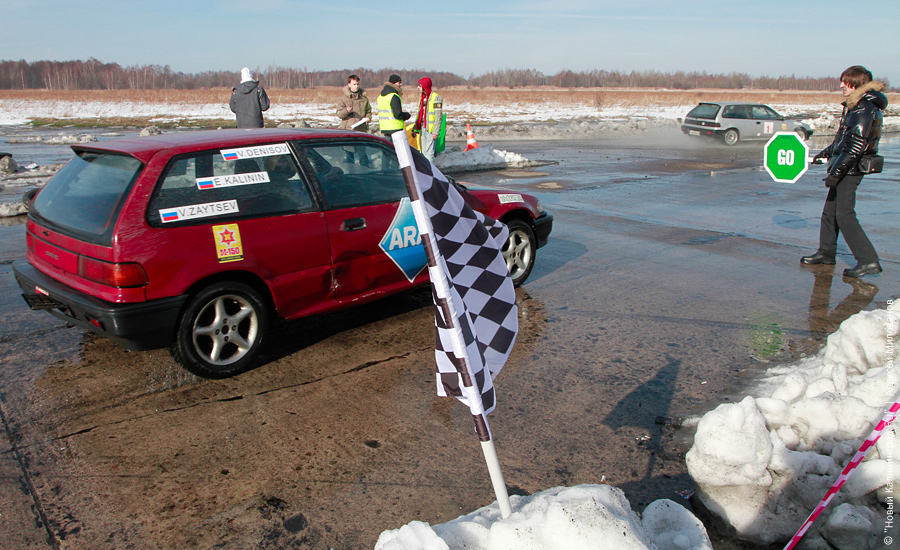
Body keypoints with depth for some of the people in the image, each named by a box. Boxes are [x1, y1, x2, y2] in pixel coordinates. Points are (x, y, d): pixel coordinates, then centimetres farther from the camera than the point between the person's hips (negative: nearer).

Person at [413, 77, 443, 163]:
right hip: (423, 128, 8)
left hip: (431, 129, -8)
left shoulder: (436, 98, -9)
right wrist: (416, 128, 19)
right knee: (424, 152, 9)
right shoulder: (422, 97, 16)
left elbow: (438, 116, -12)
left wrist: (436, 132, -17)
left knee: (429, 152, -10)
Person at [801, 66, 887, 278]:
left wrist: (836, 171, -22)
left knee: (844, 214, -10)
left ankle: (868, 261, -9)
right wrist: (827, 152, 36)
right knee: (830, 211, 16)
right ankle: (826, 253, 28)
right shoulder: (855, 106, 13)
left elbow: (856, 145, -23)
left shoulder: (864, 109, -17)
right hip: (847, 167, 10)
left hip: (851, 168, -10)